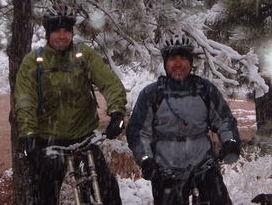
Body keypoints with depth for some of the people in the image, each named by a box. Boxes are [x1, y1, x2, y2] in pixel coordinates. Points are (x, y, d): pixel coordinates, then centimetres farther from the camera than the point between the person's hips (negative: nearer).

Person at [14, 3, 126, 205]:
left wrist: (117, 113, -28)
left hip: (84, 136, 0)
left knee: (107, 187, -6)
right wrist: (27, 135, -25)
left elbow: (111, 83, -11)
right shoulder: (33, 61, -2)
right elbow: (24, 102, -11)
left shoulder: (85, 55, -1)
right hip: (46, 141, 0)